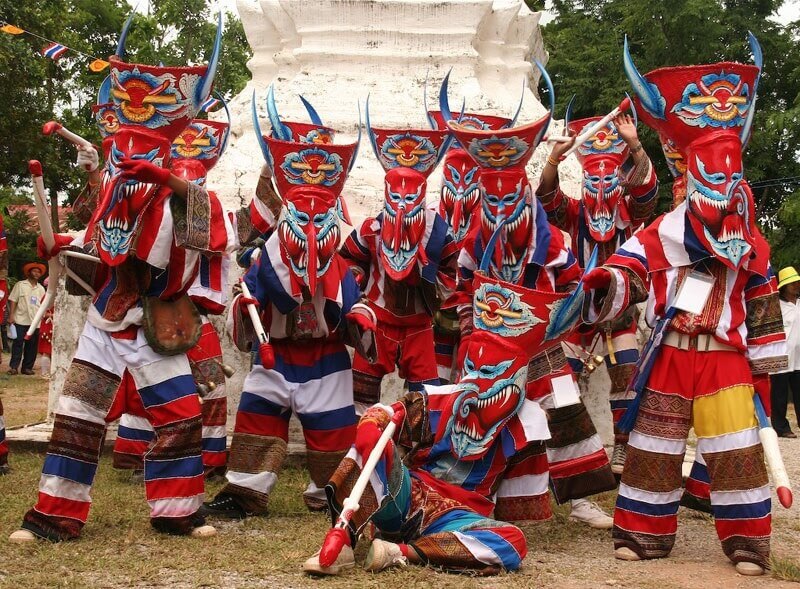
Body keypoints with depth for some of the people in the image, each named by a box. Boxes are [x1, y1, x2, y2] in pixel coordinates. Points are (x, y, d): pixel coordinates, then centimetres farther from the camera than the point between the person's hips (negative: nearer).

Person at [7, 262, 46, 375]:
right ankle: (13, 367, -2)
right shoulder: (20, 285, 3)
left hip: (35, 322, 4)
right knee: (18, 344, -5)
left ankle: (27, 367, 12)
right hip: (21, 320, -4)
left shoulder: (41, 289, 15)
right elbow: (13, 300, 0)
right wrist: (11, 315, -8)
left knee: (32, 346, 5)